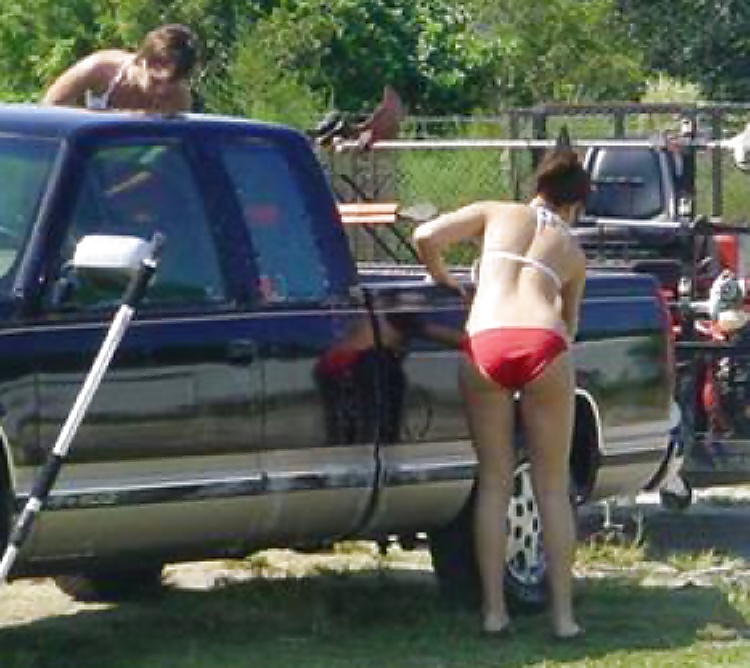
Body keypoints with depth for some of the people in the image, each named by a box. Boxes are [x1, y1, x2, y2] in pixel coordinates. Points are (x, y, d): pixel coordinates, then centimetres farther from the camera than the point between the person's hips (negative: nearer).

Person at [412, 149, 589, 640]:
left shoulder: (497, 213, 21)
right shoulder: (573, 251, 24)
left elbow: (426, 237, 10)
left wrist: (445, 281, 27)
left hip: (485, 344, 0)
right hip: (545, 346, 0)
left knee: (494, 482, 11)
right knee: (553, 487, 10)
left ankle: (494, 610, 9)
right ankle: (564, 614, 9)